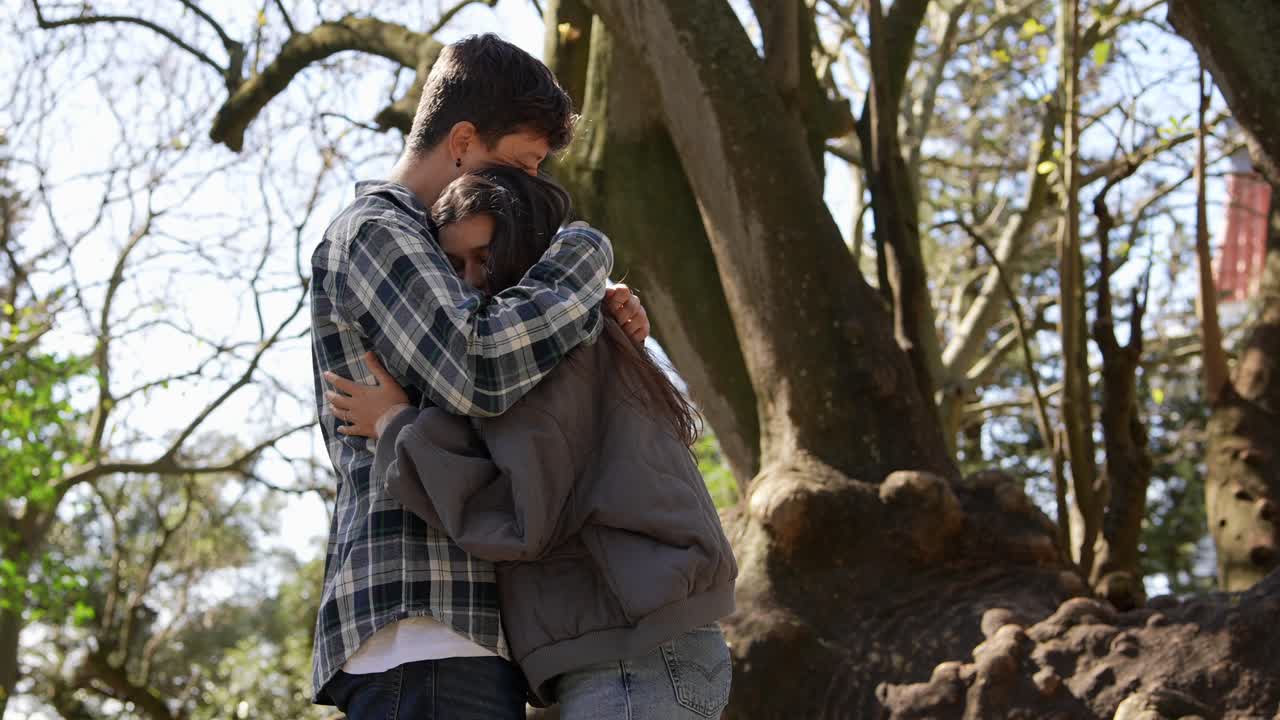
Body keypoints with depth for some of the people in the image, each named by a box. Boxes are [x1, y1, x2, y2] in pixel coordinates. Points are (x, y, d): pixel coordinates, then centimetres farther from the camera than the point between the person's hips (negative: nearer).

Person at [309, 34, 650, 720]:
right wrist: (585, 253, -4)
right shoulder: (372, 233, -3)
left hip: (461, 634, 10)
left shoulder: (412, 248, 28)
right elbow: (481, 372, -19)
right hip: (419, 631, -10)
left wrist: (599, 312, 10)